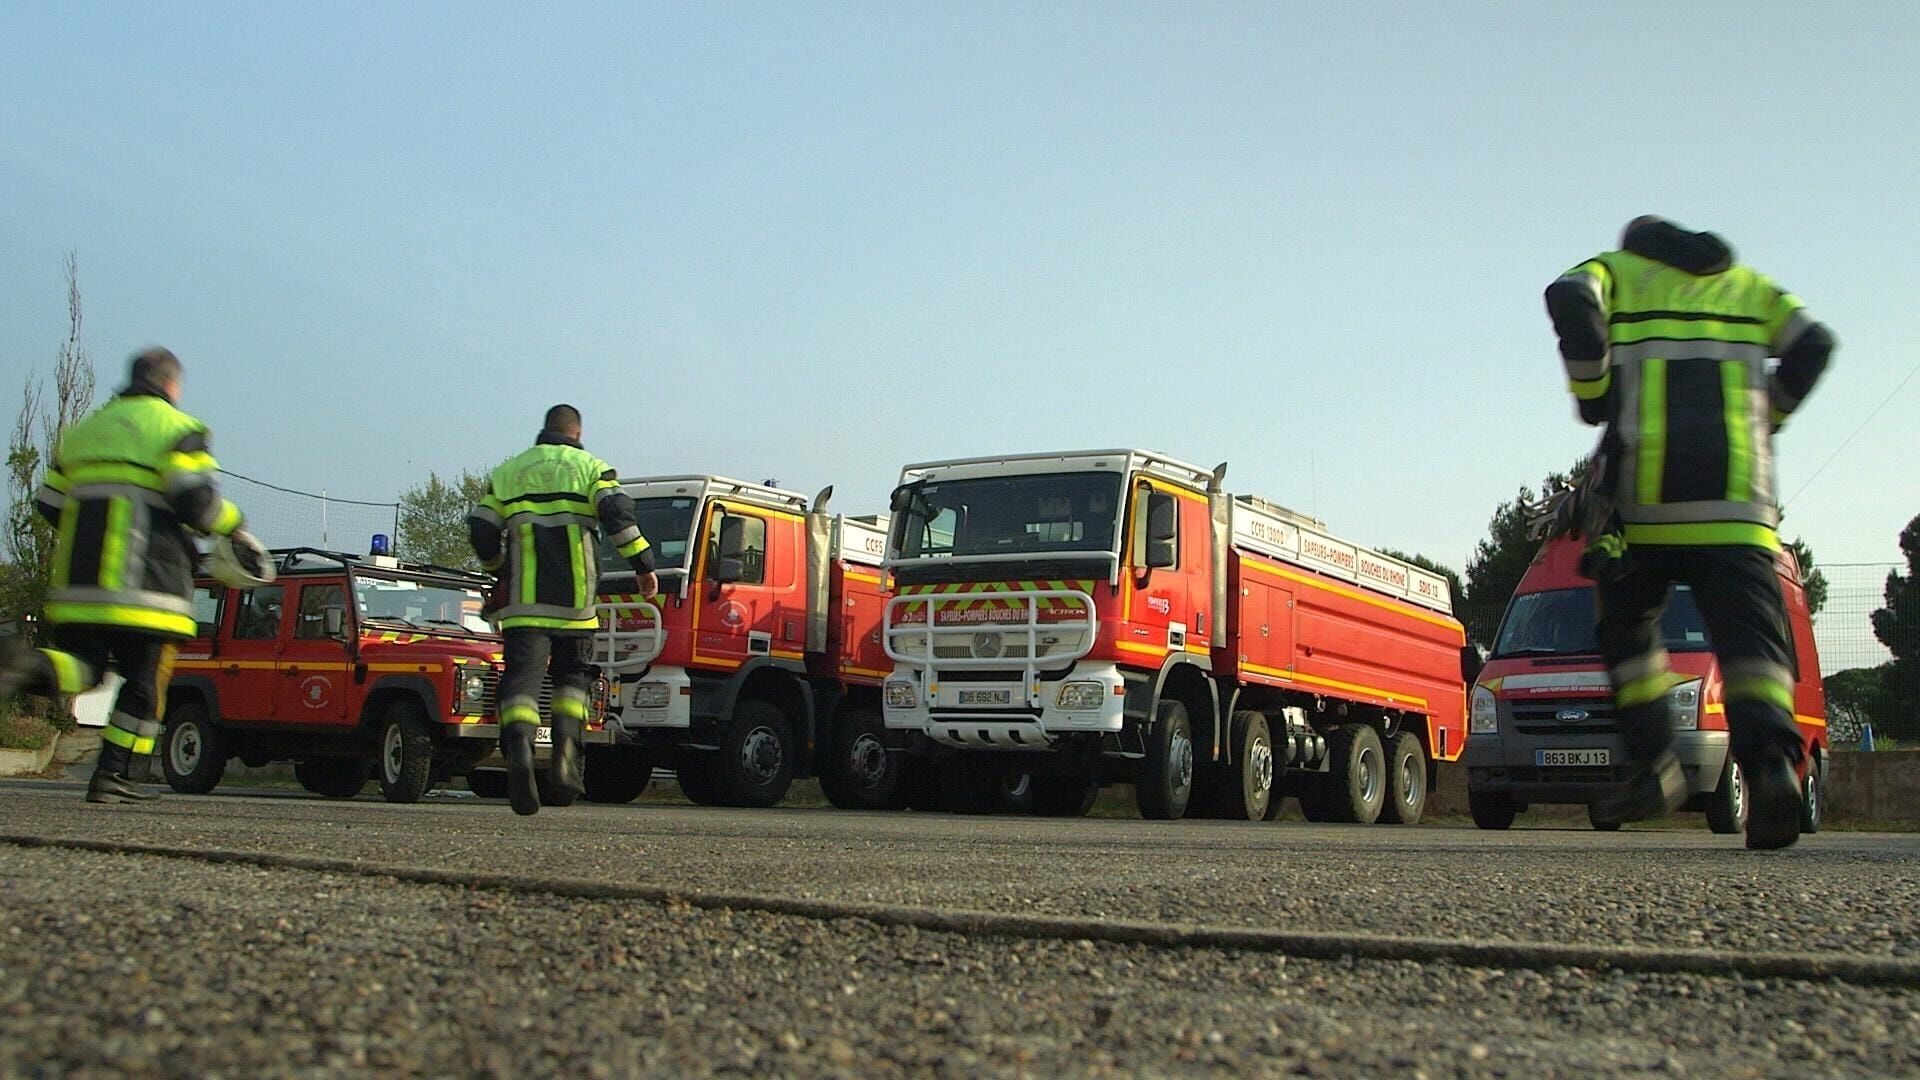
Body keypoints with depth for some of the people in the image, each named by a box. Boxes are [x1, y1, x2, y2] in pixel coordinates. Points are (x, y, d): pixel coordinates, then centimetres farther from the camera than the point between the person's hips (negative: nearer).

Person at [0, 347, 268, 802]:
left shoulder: (84, 430, 21)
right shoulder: (176, 428, 0)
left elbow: (49, 503, 20)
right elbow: (194, 496, -14)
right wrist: (238, 531, -1)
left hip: (79, 579, 6)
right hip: (144, 582, -6)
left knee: (82, 667, 10)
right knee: (144, 681, 4)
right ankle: (115, 776, 2)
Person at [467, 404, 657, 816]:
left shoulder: (508, 471, 17)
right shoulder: (590, 467, 8)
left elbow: (481, 531, 14)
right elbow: (617, 513, -9)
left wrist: (501, 570, 31)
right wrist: (644, 564, -6)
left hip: (523, 600, 1)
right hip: (574, 598, -1)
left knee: (522, 675, -7)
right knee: (572, 675, 16)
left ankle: (519, 749, -31)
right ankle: (565, 752, -1)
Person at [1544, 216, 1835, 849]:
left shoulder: (1618, 270, 16)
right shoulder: (1749, 284, 25)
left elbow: (1570, 298, -8)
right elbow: (1813, 343, 8)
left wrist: (1593, 393, 0)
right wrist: (1767, 418, 15)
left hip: (1643, 490, -1)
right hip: (1736, 496, 2)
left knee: (1626, 628, 14)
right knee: (1750, 634, -6)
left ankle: (1655, 765, 3)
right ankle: (1771, 761, -29)